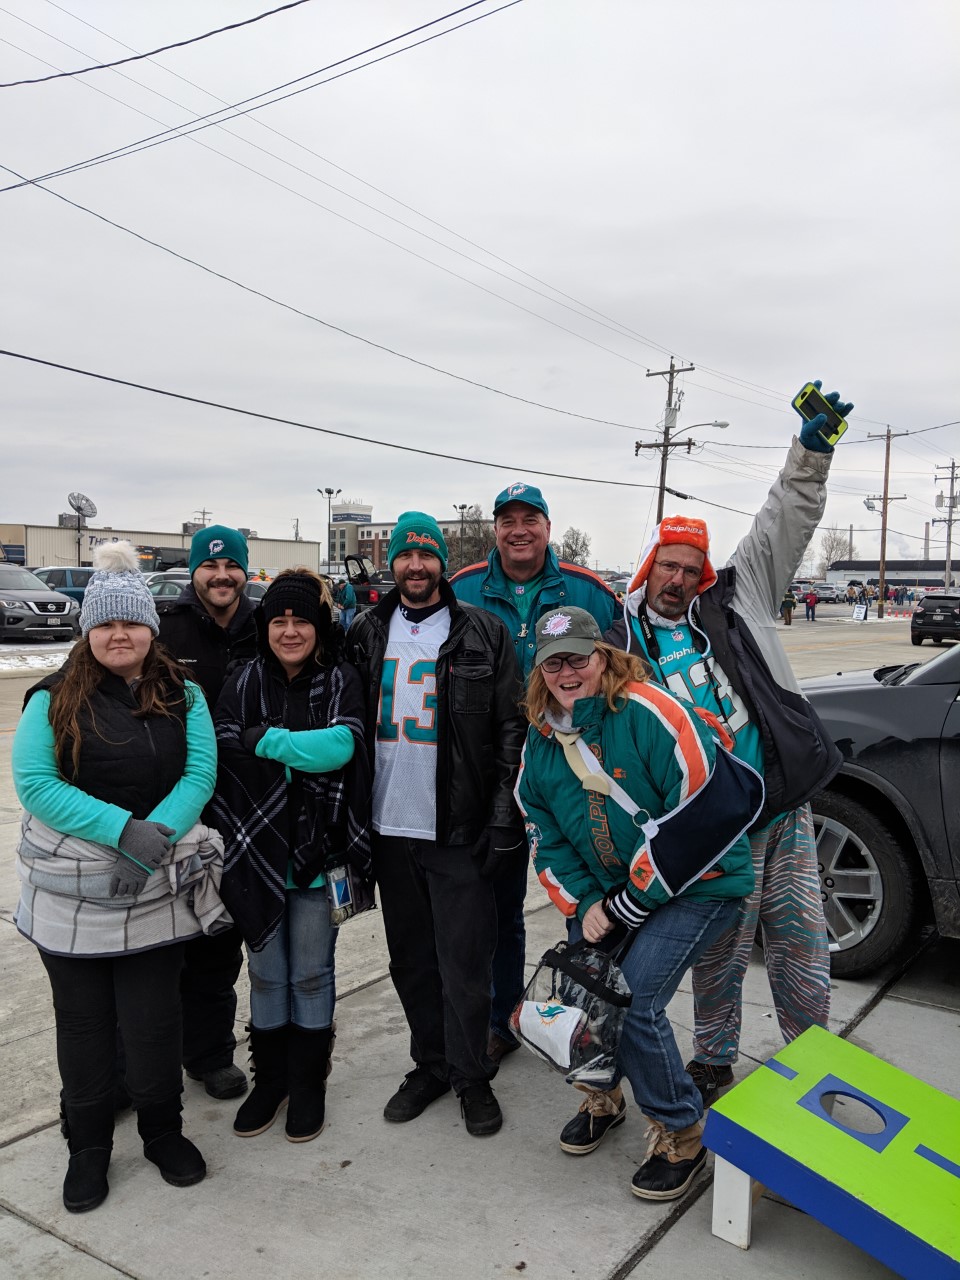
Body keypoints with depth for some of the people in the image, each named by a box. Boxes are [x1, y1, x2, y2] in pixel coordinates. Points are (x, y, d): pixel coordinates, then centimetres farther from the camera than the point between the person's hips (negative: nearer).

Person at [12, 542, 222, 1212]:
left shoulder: (183, 696, 3)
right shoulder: (56, 699, -2)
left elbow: (200, 774, -4)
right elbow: (34, 781, -11)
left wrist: (155, 836, -20)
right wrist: (123, 829, -21)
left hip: (156, 892, 1)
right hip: (69, 893, 0)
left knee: (154, 1021, 7)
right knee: (83, 1022, 12)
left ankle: (164, 1131, 31)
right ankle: (88, 1145, 32)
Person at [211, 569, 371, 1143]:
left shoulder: (341, 682, -3)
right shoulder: (244, 684, 2)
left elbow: (340, 746, -20)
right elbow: (222, 756, -9)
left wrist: (262, 739, -17)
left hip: (319, 855, -2)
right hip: (257, 853, 2)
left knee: (311, 974, 10)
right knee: (266, 973, 15)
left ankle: (308, 1084, 29)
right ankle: (270, 1079, 34)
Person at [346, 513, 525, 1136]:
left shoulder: (484, 633, -2)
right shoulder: (366, 633, 8)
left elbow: (512, 729, -3)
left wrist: (503, 817, -9)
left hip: (459, 829, -4)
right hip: (391, 827, 4)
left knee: (464, 963, 3)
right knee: (411, 960, 15)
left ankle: (472, 1076, 23)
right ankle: (431, 1065, 33)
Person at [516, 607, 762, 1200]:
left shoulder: (651, 713, -22)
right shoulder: (542, 740, 1)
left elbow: (705, 809, -25)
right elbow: (547, 837, 7)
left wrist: (631, 901, -19)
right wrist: (584, 905, -7)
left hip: (698, 885, -6)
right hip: (609, 891, 6)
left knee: (633, 1001, -15)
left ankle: (682, 1135, 11)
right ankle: (604, 1097, 32)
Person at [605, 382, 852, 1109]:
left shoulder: (734, 600, 6)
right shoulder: (623, 646, 2)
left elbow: (787, 524, 4)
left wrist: (811, 449, -7)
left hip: (785, 807, 2)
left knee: (802, 945, 11)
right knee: (721, 952, 9)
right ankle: (714, 1062, 31)